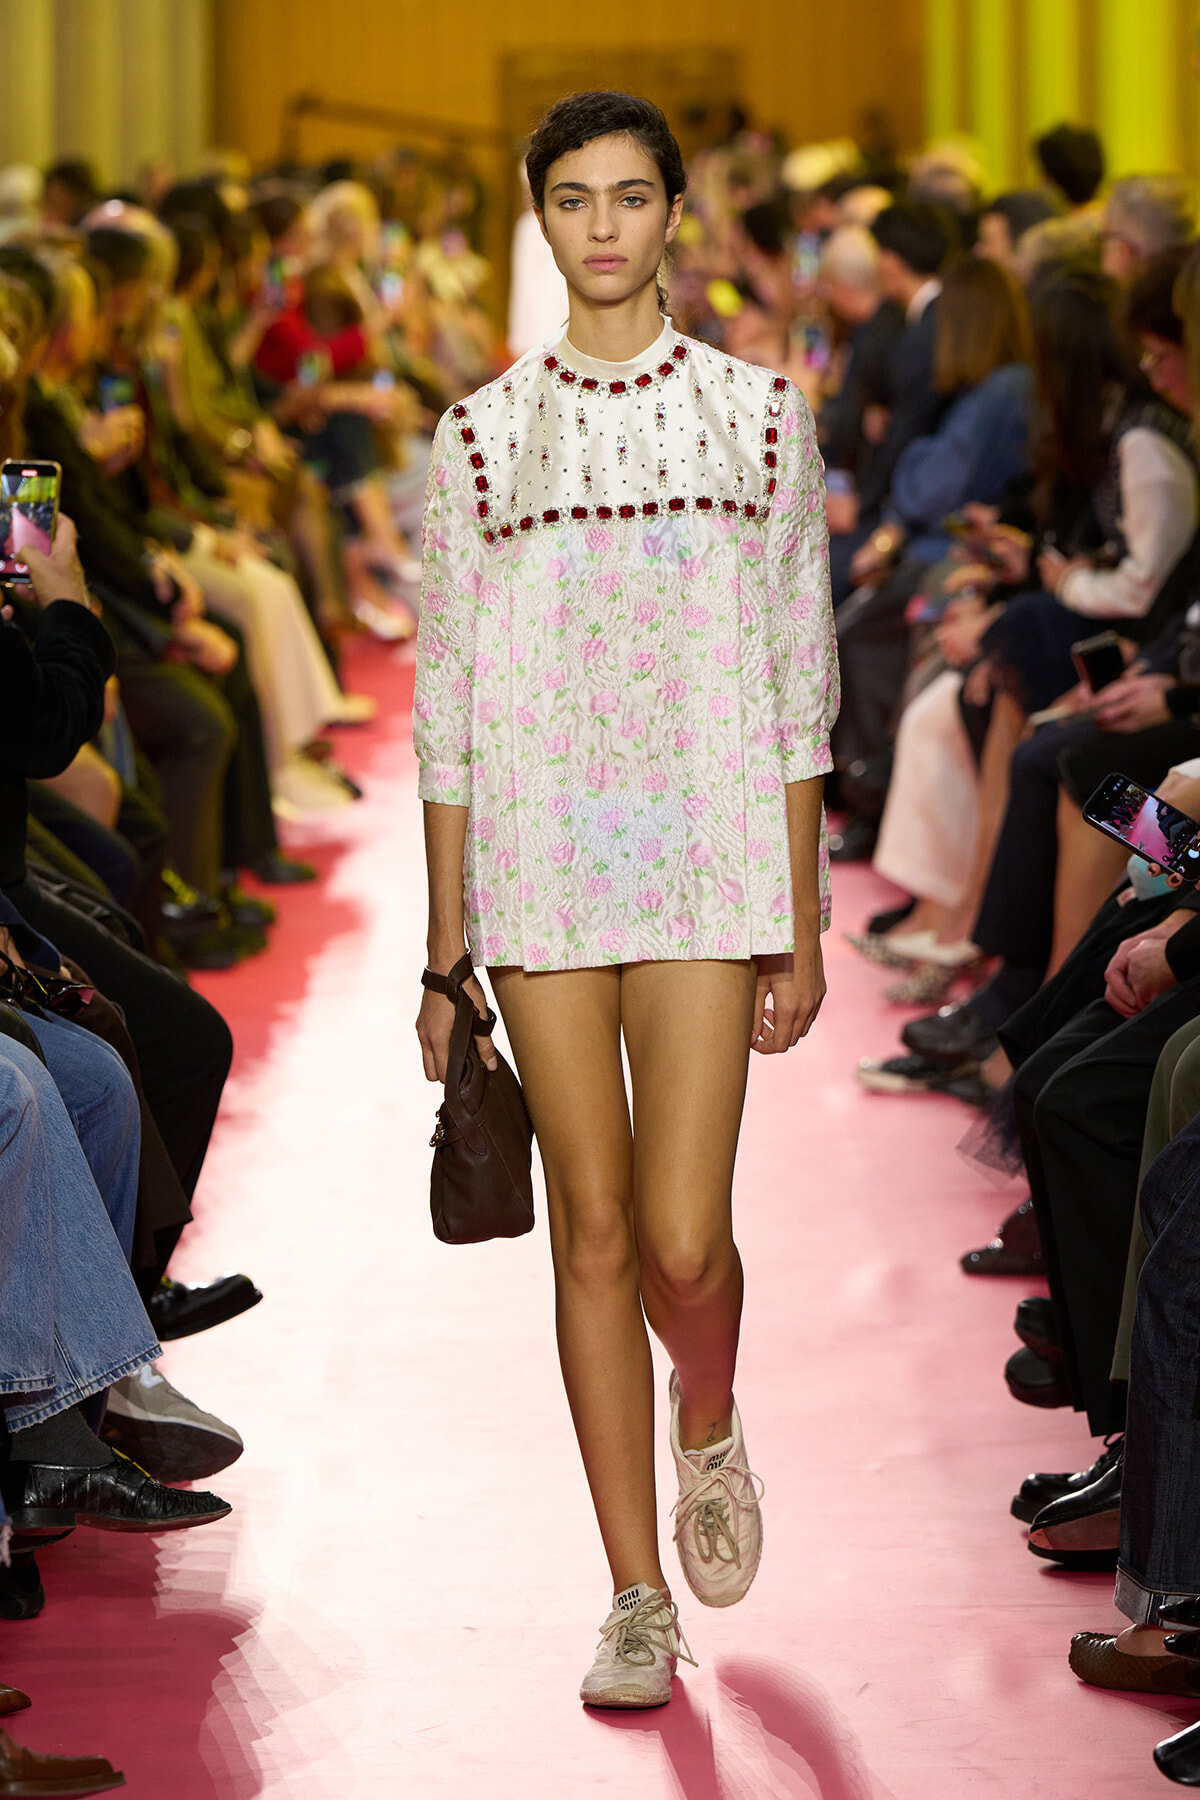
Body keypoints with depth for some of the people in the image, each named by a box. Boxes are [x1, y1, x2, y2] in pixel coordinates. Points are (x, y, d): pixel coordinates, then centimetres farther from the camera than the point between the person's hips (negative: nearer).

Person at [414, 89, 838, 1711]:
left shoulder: (758, 418, 4)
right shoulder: (484, 438, 5)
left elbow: (798, 686, 5)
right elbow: (448, 708, 6)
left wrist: (804, 927, 2)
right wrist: (443, 953, 3)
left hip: (708, 862, -1)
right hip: (540, 864, 1)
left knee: (684, 1238, -8)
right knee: (593, 1231, 3)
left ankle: (711, 1427, 28)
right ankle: (641, 1604, 12)